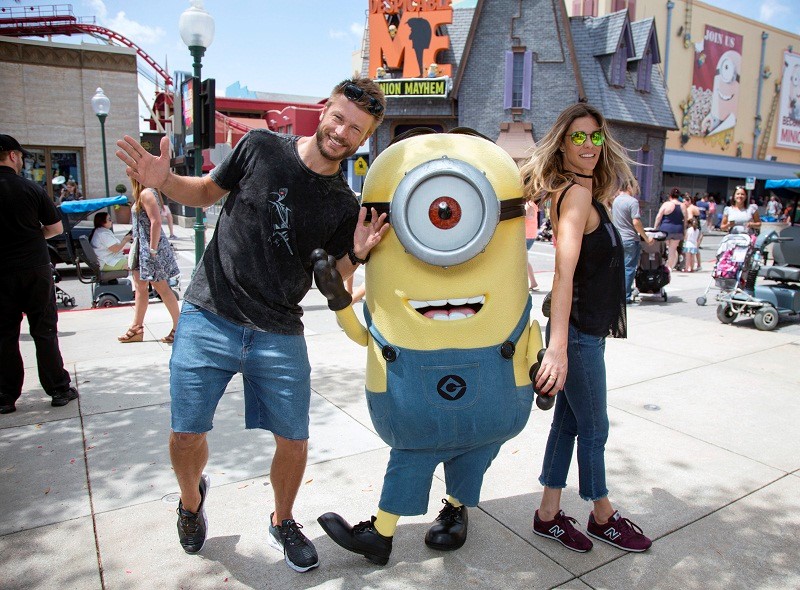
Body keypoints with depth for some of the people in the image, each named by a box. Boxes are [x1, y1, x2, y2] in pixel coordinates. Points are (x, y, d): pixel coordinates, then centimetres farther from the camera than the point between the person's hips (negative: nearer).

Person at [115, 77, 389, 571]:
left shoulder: (346, 208, 1)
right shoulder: (261, 147, -2)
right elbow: (208, 192, 12)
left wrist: (356, 255, -15)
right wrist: (163, 180, -7)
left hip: (280, 336, 1)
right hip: (208, 319, 0)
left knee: (294, 441, 4)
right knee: (187, 434, 3)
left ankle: (282, 522, 35)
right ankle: (192, 499, 39)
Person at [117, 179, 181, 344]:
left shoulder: (146, 194, -16)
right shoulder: (142, 194, 14)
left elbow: (156, 221, -23)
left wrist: (153, 250, -22)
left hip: (151, 247, -10)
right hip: (142, 247, 10)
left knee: (162, 288, -3)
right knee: (140, 286, 13)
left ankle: (178, 328, 6)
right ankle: (136, 328, 22)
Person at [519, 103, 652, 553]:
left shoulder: (585, 190, 10)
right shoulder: (576, 192, -19)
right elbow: (565, 269, -34)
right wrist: (558, 347, -40)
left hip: (589, 330, 9)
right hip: (578, 333, -9)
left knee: (569, 422, 15)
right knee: (594, 428, 10)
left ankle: (549, 514, 29)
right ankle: (603, 517, 33)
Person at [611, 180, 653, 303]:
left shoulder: (615, 200, 10)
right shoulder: (632, 201, -13)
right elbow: (636, 222, -19)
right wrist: (646, 238, -12)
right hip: (630, 240, -7)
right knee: (629, 268, -1)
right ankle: (625, 296, 2)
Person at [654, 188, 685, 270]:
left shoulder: (666, 204, -8)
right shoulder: (683, 207, 4)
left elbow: (658, 217, -9)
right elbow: (685, 221, 8)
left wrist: (655, 227, 1)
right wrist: (684, 230, 18)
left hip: (666, 229, -4)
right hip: (678, 231, 4)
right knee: (673, 249, 13)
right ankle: (671, 267, 15)